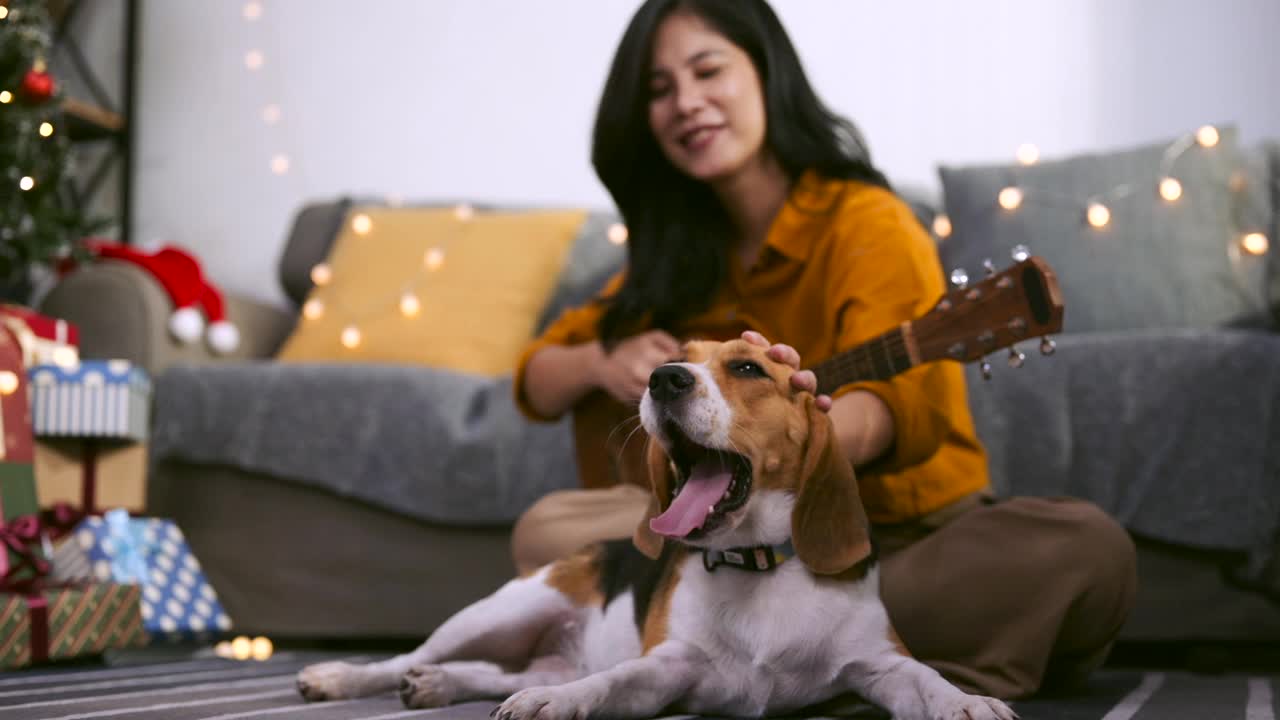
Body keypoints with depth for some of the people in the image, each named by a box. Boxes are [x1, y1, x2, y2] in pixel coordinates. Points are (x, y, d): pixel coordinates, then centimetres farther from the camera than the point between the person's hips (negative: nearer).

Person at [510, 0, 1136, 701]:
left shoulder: (867, 224, -12)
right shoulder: (677, 253, 7)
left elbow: (897, 400, -30)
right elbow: (537, 376, 12)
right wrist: (602, 364, -11)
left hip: (912, 537, -3)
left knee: (1087, 545, -33)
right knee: (545, 528, -18)